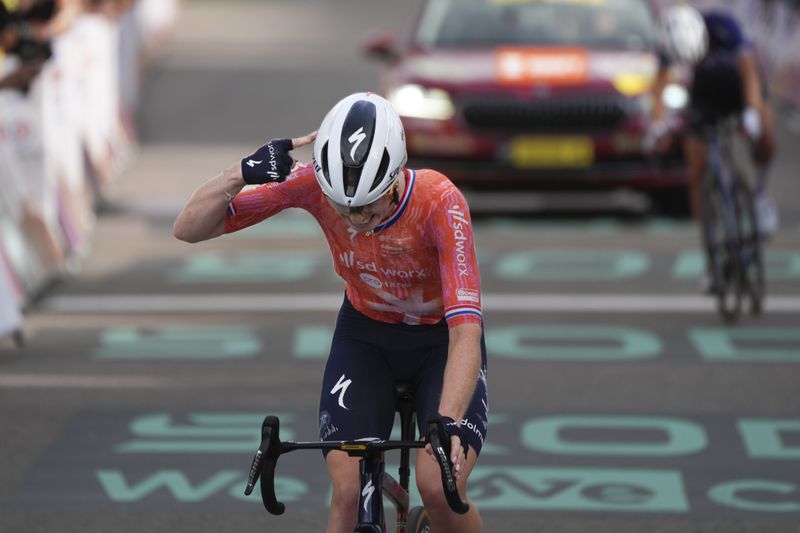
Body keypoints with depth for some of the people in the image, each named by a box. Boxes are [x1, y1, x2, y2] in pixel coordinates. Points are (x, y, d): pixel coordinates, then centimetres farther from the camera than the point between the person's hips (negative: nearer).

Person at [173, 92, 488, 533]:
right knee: (348, 492, -15)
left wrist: (448, 424, -54)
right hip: (365, 335, 2)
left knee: (440, 487, -22)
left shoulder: (440, 202, -34)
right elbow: (189, 229, -22)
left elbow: (466, 331, -40)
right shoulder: (314, 184, -26)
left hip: (440, 339, -2)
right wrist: (239, 174, -41)